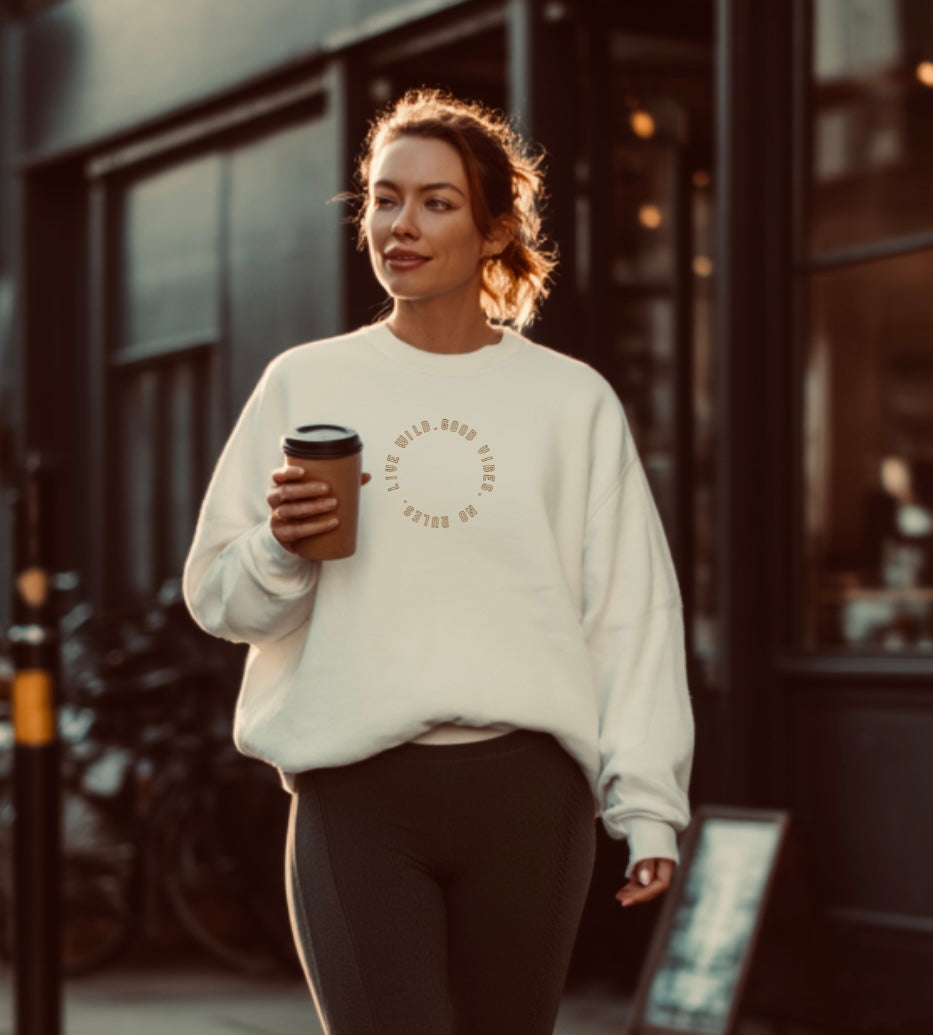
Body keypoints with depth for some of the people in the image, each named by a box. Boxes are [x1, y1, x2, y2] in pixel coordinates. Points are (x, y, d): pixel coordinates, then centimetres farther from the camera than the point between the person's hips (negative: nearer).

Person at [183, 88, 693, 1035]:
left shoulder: (571, 401, 7)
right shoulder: (304, 384, 8)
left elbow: (632, 616, 6)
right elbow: (216, 600, 10)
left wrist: (647, 803, -1)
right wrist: (282, 547, -11)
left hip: (526, 789, 1)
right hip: (356, 790, 0)